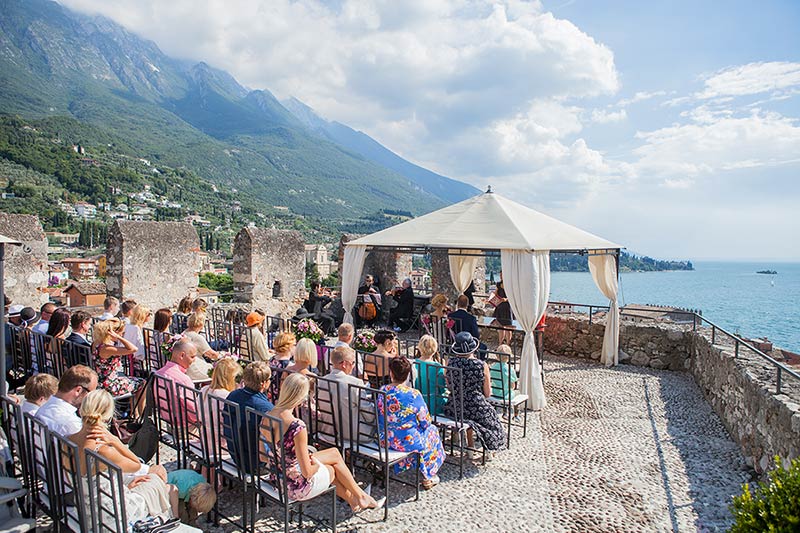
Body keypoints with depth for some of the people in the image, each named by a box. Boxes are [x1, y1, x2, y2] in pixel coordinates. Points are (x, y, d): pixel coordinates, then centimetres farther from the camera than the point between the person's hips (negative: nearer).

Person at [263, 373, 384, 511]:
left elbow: (263, 456, 4)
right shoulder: (297, 426, -30)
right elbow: (307, 472, -25)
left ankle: (352, 499, 37)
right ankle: (360, 497, 42)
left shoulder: (266, 418, -7)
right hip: (294, 487, -7)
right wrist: (317, 465, -3)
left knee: (335, 453, 20)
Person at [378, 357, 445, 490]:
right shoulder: (414, 394, -20)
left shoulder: (382, 391, -8)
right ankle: (428, 477, 36)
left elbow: (379, 416, 6)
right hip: (408, 442, -4)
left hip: (384, 440, 5)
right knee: (432, 430, 25)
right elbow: (425, 422, -11)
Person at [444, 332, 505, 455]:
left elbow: (449, 386, 6)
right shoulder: (482, 366, -14)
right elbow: (487, 394, -4)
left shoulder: (450, 362, -8)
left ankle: (470, 446, 40)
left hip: (453, 408, 3)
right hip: (475, 409, -2)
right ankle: (488, 451, 38)